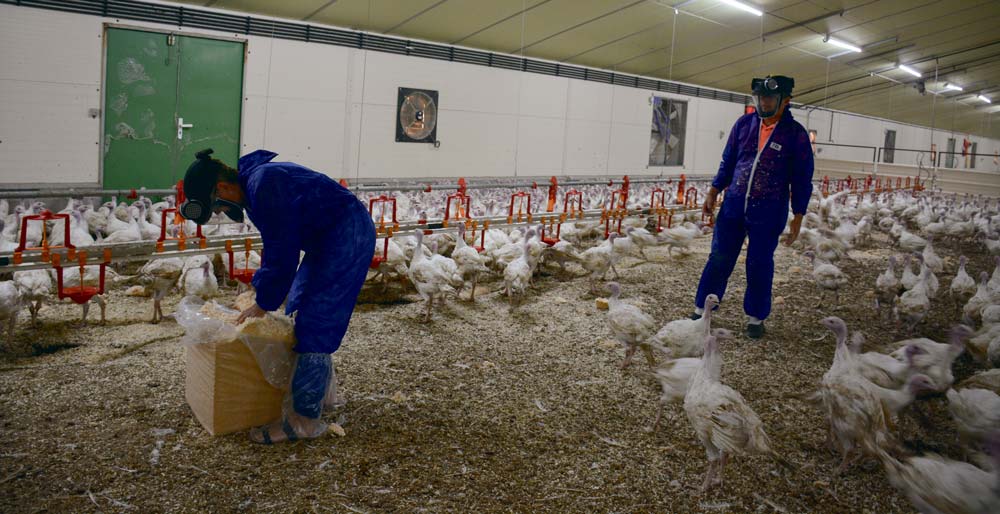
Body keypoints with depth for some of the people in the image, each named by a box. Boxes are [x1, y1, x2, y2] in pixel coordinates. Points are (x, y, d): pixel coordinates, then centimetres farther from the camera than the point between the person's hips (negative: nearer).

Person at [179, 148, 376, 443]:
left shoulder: (263, 186, -22)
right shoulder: (253, 186, 11)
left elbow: (281, 252, -20)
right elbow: (277, 245, 22)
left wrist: (263, 305, -9)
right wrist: (262, 289, 22)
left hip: (347, 237, -11)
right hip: (330, 239, 11)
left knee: (314, 322, -11)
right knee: (300, 308, 18)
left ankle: (305, 418, -6)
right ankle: (315, 392, 31)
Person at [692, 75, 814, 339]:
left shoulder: (795, 134, -7)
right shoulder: (744, 123, 3)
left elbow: (802, 179, -3)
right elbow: (728, 161, 12)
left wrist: (797, 218, -5)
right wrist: (713, 191, 8)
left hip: (769, 213, -3)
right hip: (734, 205, 3)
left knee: (759, 264, 6)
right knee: (719, 258, 5)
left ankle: (755, 317, 21)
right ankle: (702, 308, 17)